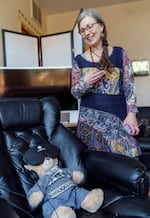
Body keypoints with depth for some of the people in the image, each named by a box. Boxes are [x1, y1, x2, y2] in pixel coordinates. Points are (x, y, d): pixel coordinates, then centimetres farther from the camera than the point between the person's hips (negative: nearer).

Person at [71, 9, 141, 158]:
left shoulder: (120, 53, 5)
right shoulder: (79, 60, 6)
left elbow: (129, 86, 3)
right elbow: (75, 93, 7)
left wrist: (131, 113, -7)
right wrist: (85, 82, -13)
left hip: (118, 116, 0)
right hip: (90, 117, 1)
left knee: (127, 155, -7)